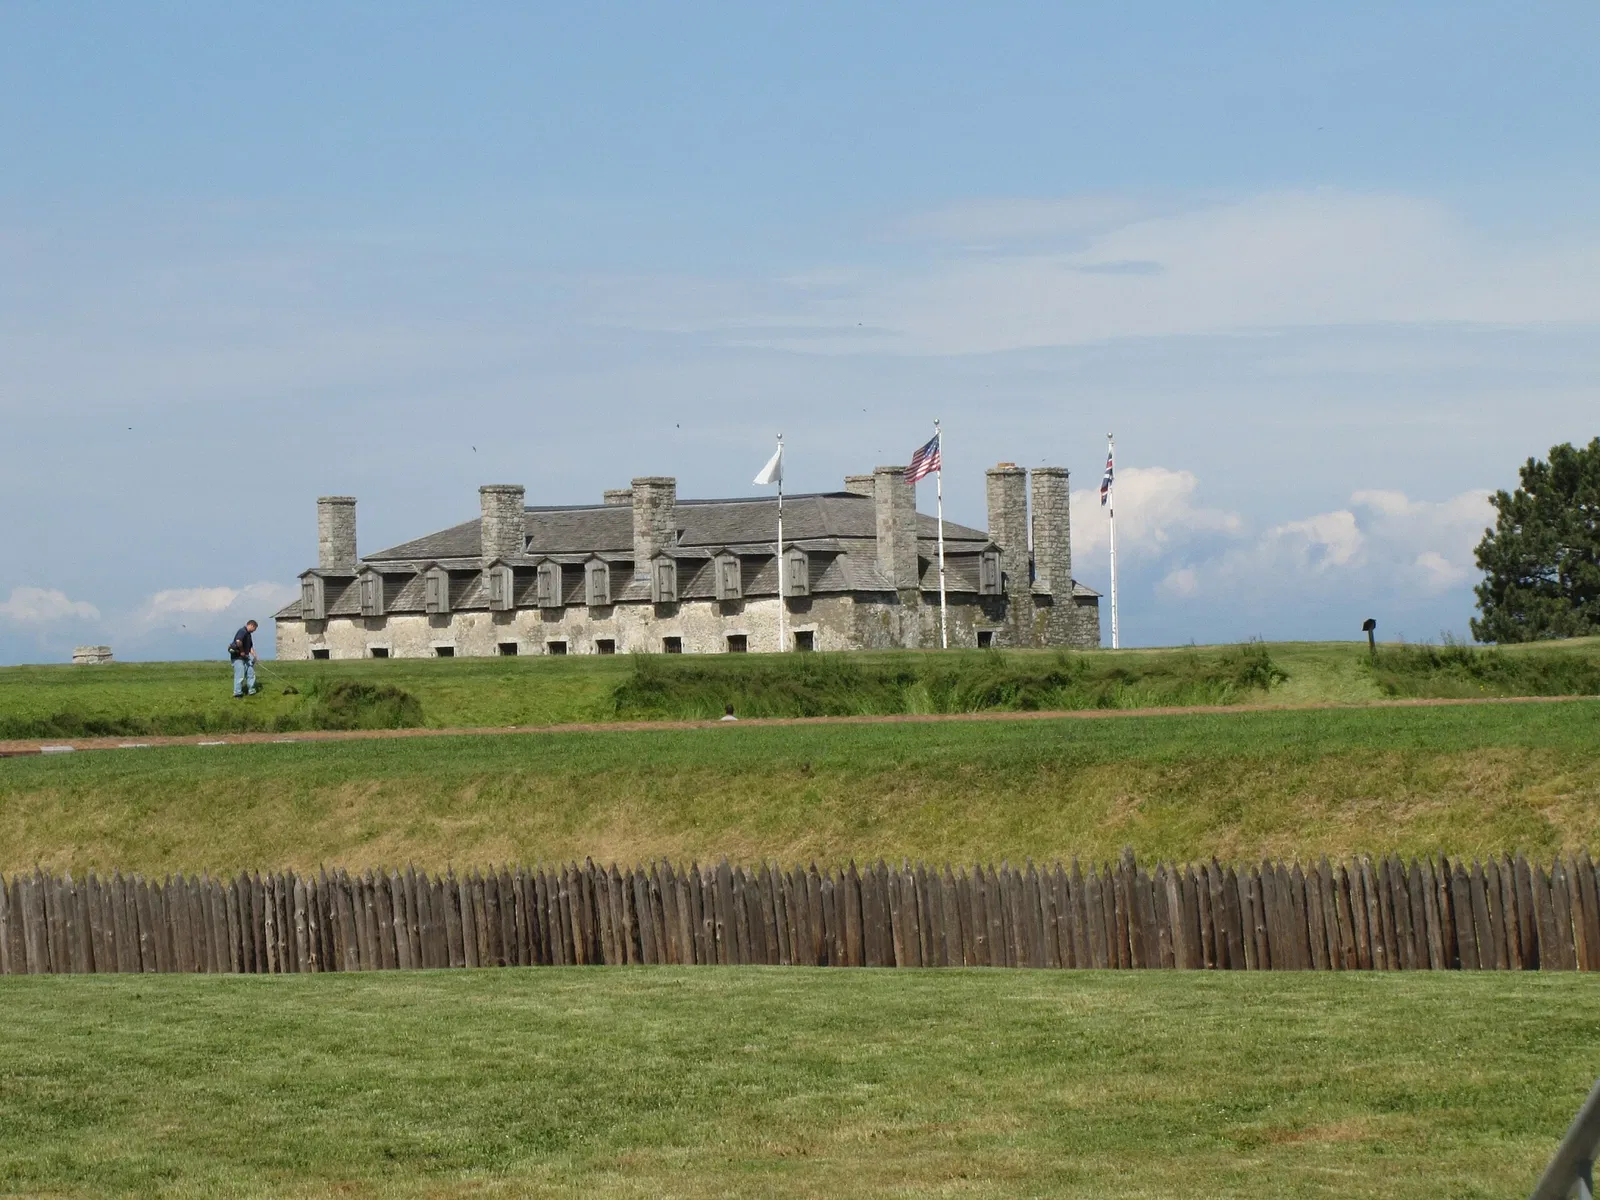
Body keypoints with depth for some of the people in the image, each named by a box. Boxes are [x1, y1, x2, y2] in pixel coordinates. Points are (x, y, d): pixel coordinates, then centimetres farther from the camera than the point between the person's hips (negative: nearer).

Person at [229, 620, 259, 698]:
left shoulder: (249, 634, 17)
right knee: (240, 676, -9)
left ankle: (251, 691, 22)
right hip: (237, 657, -10)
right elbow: (238, 641, -34)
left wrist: (255, 657, 9)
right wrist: (242, 651, -21)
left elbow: (250, 647, 20)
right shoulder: (242, 632, -16)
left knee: (251, 674, 12)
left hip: (245, 657, 10)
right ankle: (237, 694, -2)